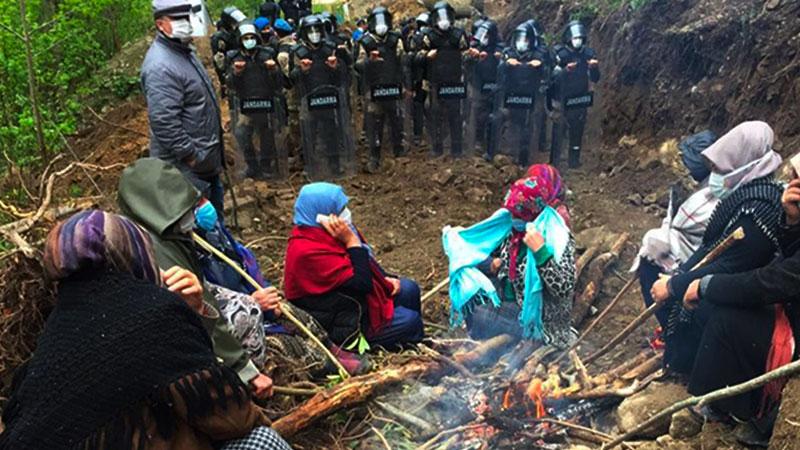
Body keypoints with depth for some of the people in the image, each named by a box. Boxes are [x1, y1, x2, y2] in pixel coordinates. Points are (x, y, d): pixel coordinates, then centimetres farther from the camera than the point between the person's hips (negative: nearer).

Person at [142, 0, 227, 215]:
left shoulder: (184, 51, 10)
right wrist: (192, 156, -22)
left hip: (207, 159, 10)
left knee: (215, 207, 24)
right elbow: (165, 124, -29)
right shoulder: (160, 66, -23)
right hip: (188, 167, -10)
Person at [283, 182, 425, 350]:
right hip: (339, 325, -9)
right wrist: (351, 240, -30)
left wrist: (385, 279, 1)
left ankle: (415, 341, 28)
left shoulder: (318, 232, -4)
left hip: (351, 295, 9)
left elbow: (366, 258, 11)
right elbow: (362, 283, -30)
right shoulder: (310, 252, -33)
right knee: (410, 320, -8)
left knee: (409, 289, 9)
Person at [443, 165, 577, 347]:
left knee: (480, 315, -20)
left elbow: (565, 290, -31)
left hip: (536, 317, -7)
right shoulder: (513, 225, -5)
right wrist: (492, 264, -10)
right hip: (508, 295, 7)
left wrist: (540, 251, -37)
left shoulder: (558, 238, -22)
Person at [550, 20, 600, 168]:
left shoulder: (588, 54, 2)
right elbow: (553, 76, -19)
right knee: (558, 131, -5)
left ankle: (574, 161, 26)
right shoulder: (559, 53, -9)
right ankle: (554, 162, 4)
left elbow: (595, 79, 4)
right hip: (562, 100, -4)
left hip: (580, 100, 4)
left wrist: (594, 68, -16)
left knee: (577, 132, 12)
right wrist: (565, 70, -37)